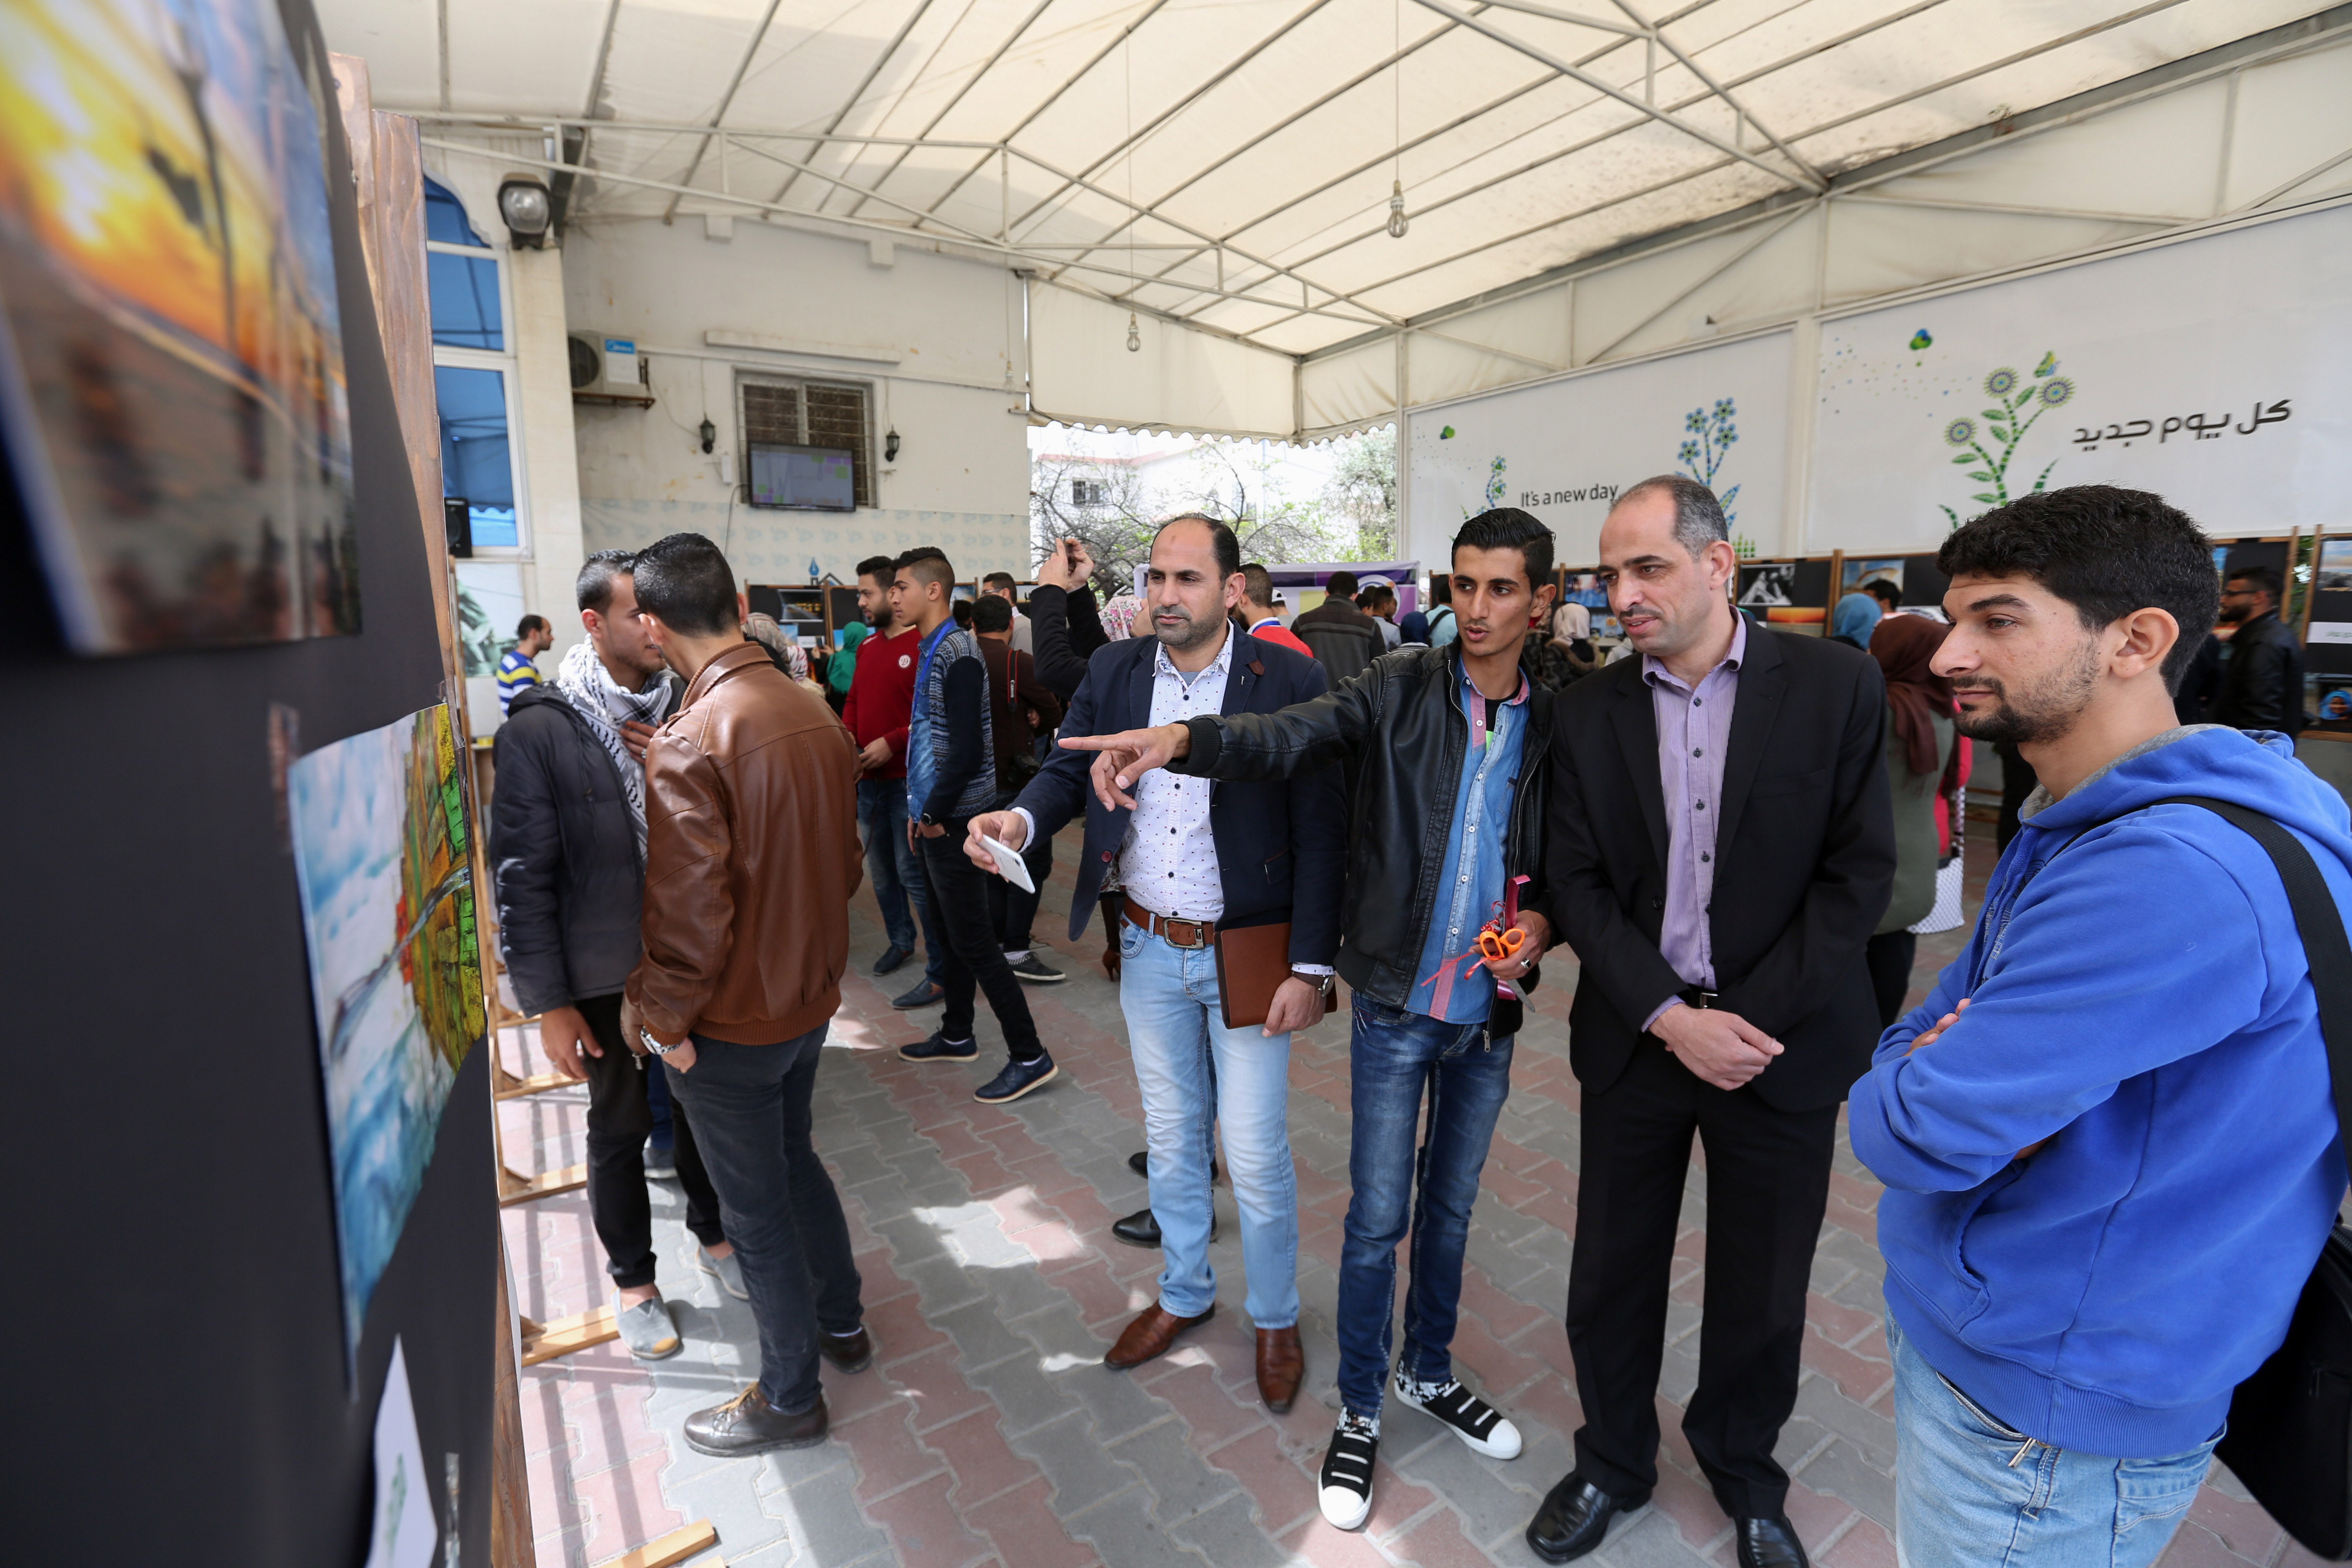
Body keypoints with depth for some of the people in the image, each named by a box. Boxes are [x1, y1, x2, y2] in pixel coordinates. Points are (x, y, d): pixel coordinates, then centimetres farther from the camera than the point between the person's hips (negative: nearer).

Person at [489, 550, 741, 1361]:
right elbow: (522, 874, -11)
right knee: (620, 1128, 15)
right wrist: (549, 1002, -10)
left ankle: (713, 1234, 44)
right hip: (606, 973, -3)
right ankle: (633, 1280, 37)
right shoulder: (539, 729, -13)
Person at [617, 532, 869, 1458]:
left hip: (731, 1021, -7)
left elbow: (688, 914, -24)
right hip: (810, 997, 7)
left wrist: (664, 1020, -9)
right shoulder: (816, 716, -2)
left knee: (755, 1206, 12)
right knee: (791, 1155, 28)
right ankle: (842, 1320, 46)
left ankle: (790, 1398, 32)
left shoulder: (688, 745, -25)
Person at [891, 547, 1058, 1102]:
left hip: (954, 820, -10)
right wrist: (920, 812, 12)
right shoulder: (930, 651, 13)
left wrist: (934, 816, -14)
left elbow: (967, 749, -22)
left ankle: (1029, 1057, 1)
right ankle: (957, 1035, 34)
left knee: (972, 938, -6)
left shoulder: (958, 653, -16)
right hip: (933, 818, 10)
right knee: (950, 930, 18)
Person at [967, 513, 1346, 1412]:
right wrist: (1022, 817, -23)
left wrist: (1311, 966, -14)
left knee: (1254, 1153, 8)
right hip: (1150, 950, 4)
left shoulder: (1290, 681, -13)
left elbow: (1321, 834, -12)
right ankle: (1183, 1294, 45)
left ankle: (1276, 1319, 35)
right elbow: (1069, 769, 1)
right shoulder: (1115, 671, 0)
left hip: (1247, 955, -4)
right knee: (1171, 1137, 21)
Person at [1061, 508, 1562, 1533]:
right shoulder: (1400, 691, -10)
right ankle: (1359, 1412, 31)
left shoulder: (1556, 725, -1)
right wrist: (1182, 739, -44)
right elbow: (1289, 735, -26)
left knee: (1450, 1206, 21)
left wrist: (1542, 922, -13)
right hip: (1396, 1005, -3)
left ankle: (1429, 1373, 45)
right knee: (1379, 1217, 8)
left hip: (1490, 1012, 3)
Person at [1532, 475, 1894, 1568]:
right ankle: (1612, 1464, 39)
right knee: (1612, 1274, 13)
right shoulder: (1588, 712, -2)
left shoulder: (1836, 685, -6)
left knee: (1762, 1292, 16)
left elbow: (1859, 873, -7)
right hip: (1635, 1037, 1)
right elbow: (1578, 884, -3)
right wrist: (1670, 1018, -13)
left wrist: (1751, 1018, -13)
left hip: (1782, 1041, -1)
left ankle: (1744, 1472, 44)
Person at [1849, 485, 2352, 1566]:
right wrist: (1946, 1070, -15)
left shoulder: (2178, 874, -30)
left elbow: (1917, 1134, -30)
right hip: (1991, 1337, 8)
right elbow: (1916, 1034, 5)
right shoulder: (2075, 829, 4)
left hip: (2041, 1413, -8)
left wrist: (1908, 1088, -9)